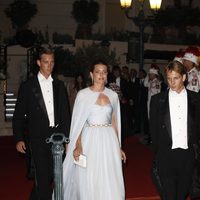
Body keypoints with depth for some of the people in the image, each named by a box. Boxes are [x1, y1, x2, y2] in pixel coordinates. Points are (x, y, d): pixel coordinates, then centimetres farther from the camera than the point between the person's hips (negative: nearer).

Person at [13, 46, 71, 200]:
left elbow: (66, 113, 10)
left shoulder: (59, 85, 9)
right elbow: (19, 114, 0)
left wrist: (67, 137, 6)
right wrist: (19, 139, -6)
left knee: (53, 174, 12)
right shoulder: (28, 86, 0)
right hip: (38, 137, -4)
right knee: (43, 176, -3)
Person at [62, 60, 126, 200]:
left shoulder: (113, 95, 7)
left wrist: (118, 147, 11)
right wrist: (78, 146, -12)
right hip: (90, 141, -2)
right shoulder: (83, 94, -2)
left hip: (109, 141, 3)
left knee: (110, 182, 3)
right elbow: (77, 123, -2)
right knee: (88, 182, 3)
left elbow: (114, 123, 12)